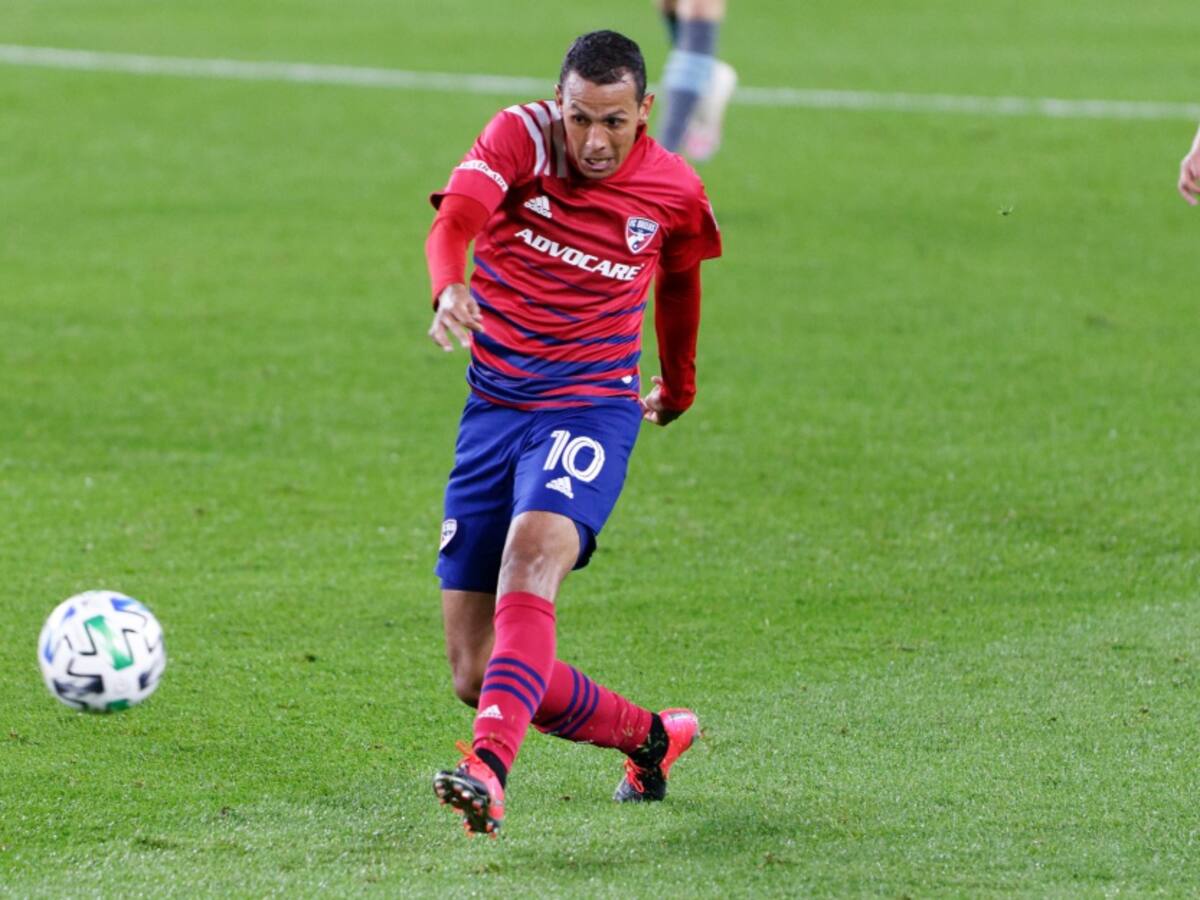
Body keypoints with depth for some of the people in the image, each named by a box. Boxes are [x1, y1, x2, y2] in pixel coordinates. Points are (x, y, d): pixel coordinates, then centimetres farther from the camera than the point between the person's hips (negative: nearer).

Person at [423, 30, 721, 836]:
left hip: (592, 408, -2)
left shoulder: (675, 193, -1)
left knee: (531, 552, -35)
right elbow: (455, 219, -26)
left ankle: (490, 769, -50)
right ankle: (649, 737, 28)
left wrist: (679, 389, 37)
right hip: (494, 407, 2)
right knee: (477, 676, 3)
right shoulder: (520, 137, -7)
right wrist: (450, 290, -49)